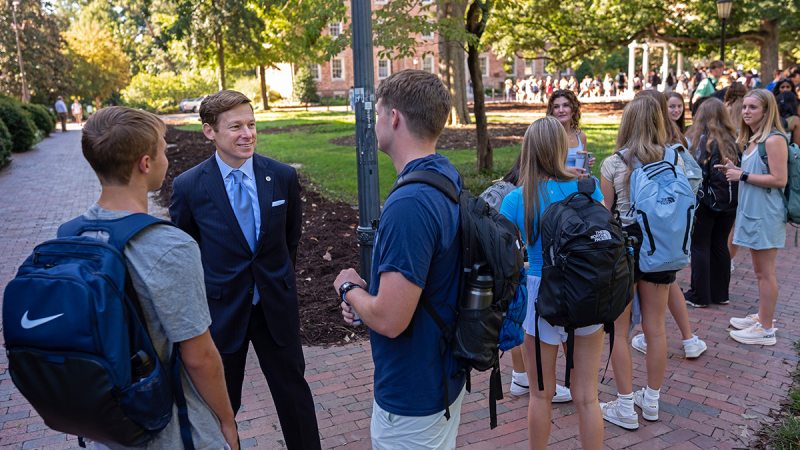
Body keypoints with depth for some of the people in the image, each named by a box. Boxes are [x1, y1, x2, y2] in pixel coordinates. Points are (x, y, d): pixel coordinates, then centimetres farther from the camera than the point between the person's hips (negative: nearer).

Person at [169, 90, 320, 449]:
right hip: (220, 308, -1)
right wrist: (205, 289, 7)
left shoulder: (283, 176, -7)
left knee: (293, 390, 14)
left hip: (276, 304, 1)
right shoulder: (188, 186, -12)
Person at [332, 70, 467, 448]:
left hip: (412, 393, -9)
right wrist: (366, 292, 2)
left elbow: (389, 319, -30)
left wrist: (349, 288, -11)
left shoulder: (409, 204, -31)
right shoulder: (447, 176, 0)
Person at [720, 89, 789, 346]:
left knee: (765, 272, -1)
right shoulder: (752, 139, 12)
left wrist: (743, 175, -18)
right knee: (759, 271, 17)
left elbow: (779, 179, -19)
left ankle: (766, 329, 7)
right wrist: (735, 170, 4)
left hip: (765, 214, -9)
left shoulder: (774, 139, -15)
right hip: (751, 211, 9)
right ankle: (763, 316, 30)